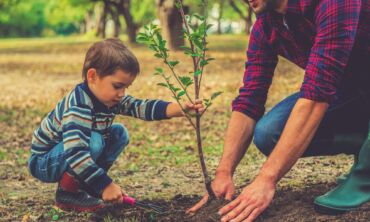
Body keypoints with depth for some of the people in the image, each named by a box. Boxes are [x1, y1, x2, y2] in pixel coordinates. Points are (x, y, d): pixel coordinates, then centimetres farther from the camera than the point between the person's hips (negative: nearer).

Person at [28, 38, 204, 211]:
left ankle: (84, 184, 5)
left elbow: (141, 107, -13)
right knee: (93, 141, -32)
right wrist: (105, 185, -39)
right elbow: (75, 154, -42)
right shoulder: (78, 107, -34)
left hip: (75, 155, 9)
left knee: (119, 134, 2)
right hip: (43, 163, -9)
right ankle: (67, 192, -13)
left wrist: (180, 109, -26)